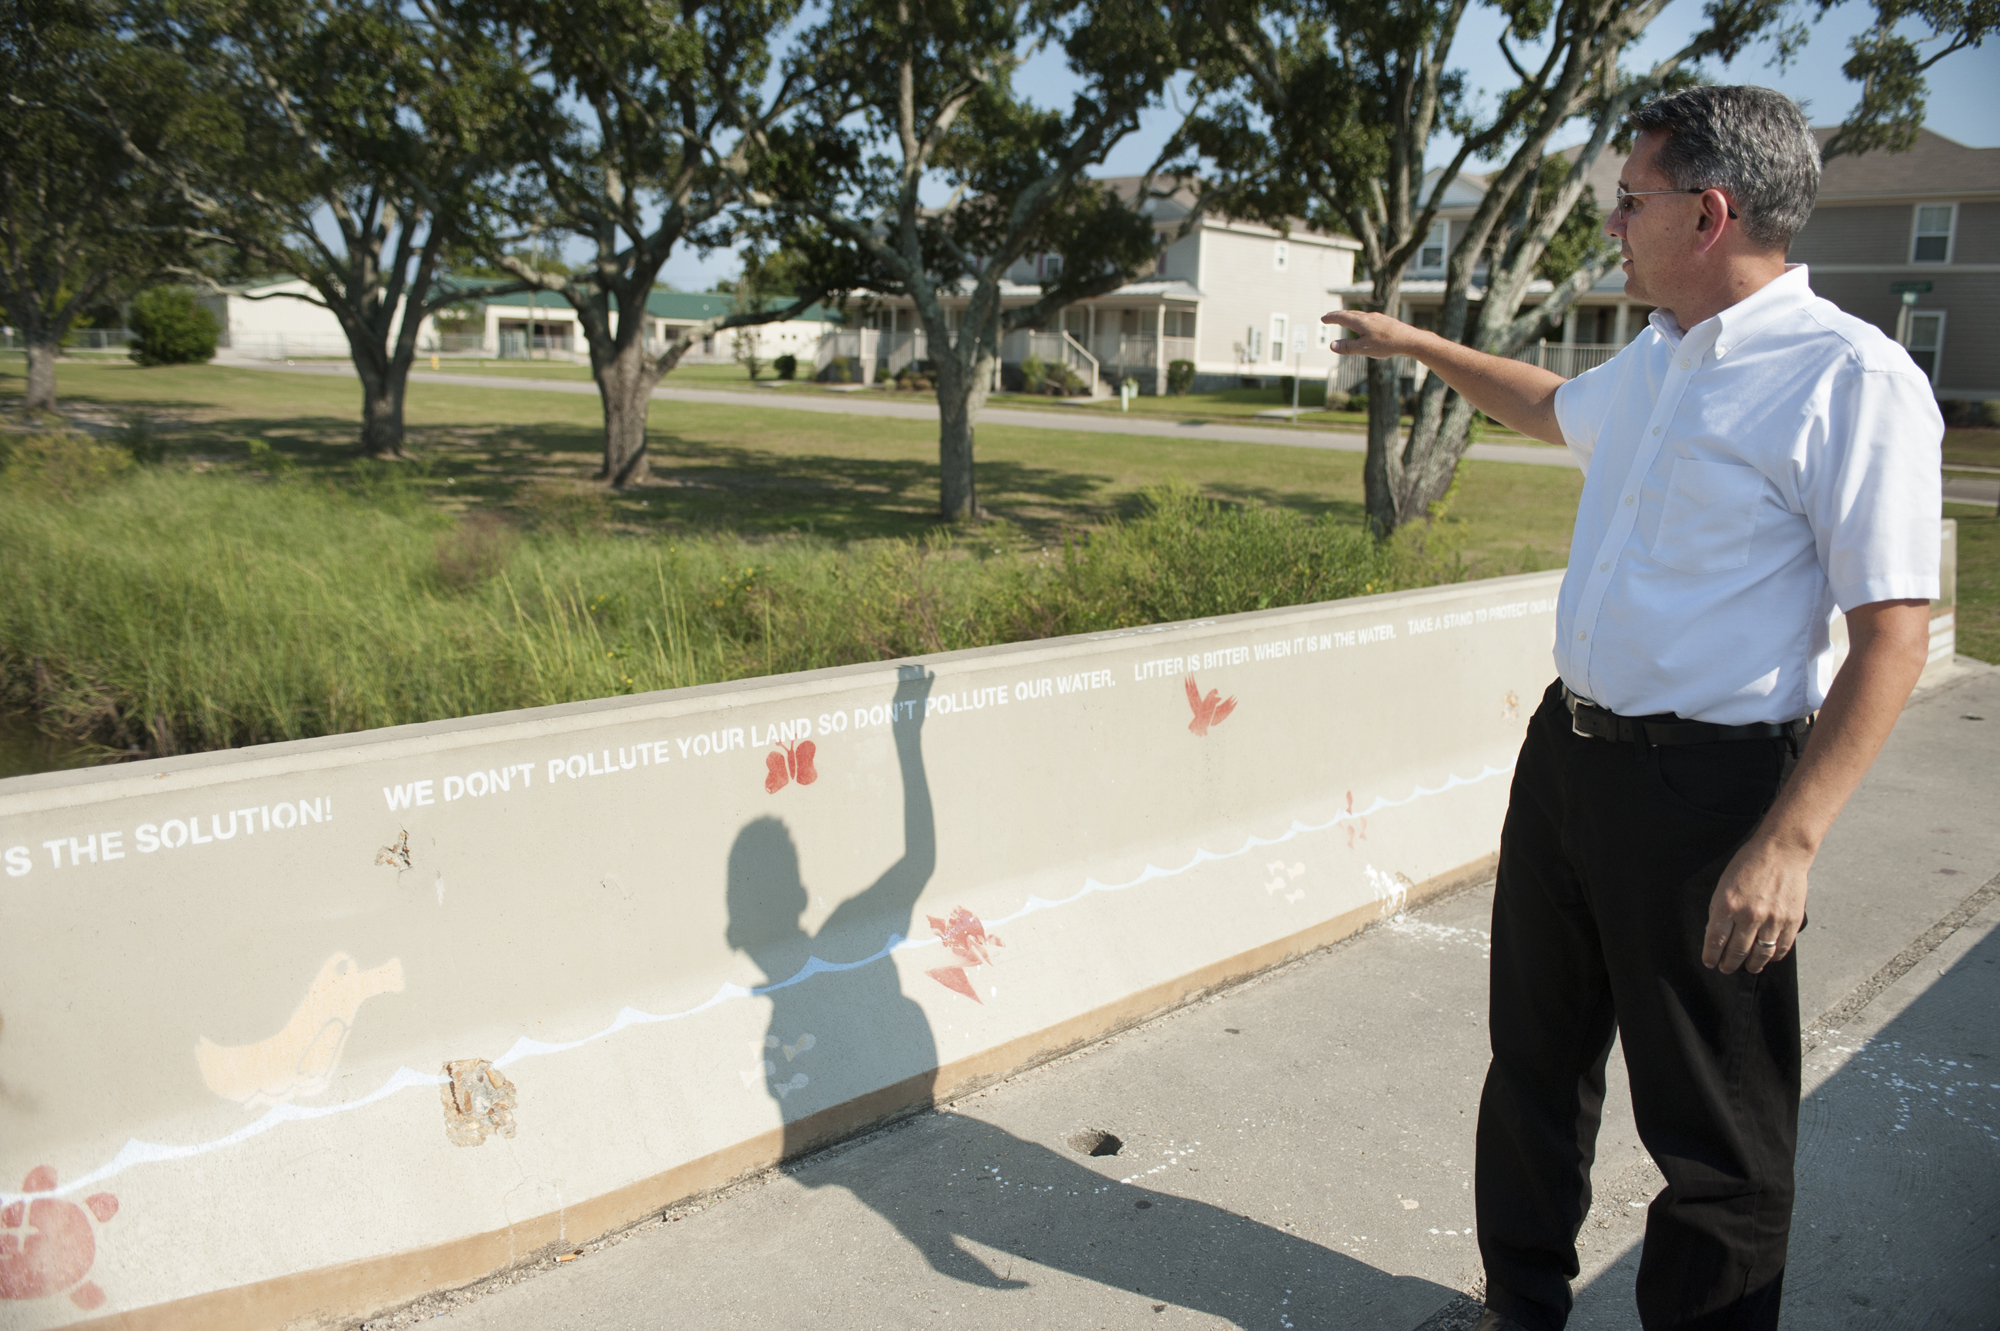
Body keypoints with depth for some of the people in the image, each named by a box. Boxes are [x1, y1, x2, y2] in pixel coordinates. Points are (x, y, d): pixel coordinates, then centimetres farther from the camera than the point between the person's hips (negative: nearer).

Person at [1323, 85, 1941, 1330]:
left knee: (1713, 1125, 6)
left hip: (1707, 787, -8)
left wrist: (1789, 843, -25)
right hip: (1568, 751, 9)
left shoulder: (1851, 379, -16)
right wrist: (1416, 343, 40)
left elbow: (1893, 632, -19)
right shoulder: (1657, 363, 10)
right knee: (1536, 1060, 20)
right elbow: (1552, 405, 34)